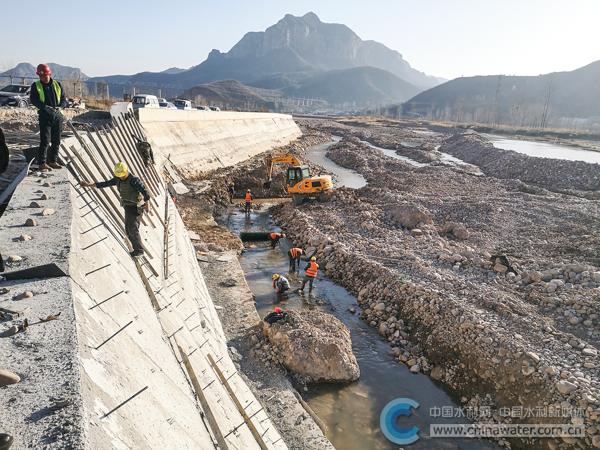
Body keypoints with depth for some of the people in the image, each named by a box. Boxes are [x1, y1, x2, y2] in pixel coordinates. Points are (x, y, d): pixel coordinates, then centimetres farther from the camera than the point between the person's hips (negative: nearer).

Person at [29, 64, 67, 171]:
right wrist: (45, 107, -24)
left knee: (56, 141, 8)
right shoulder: (36, 86, 1)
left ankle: (53, 161, 20)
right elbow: (33, 99, -9)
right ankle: (42, 163, -5)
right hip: (44, 116, -3)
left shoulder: (58, 85, 10)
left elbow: (64, 99, 8)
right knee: (45, 141, -9)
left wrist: (59, 107, -13)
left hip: (57, 115, 4)